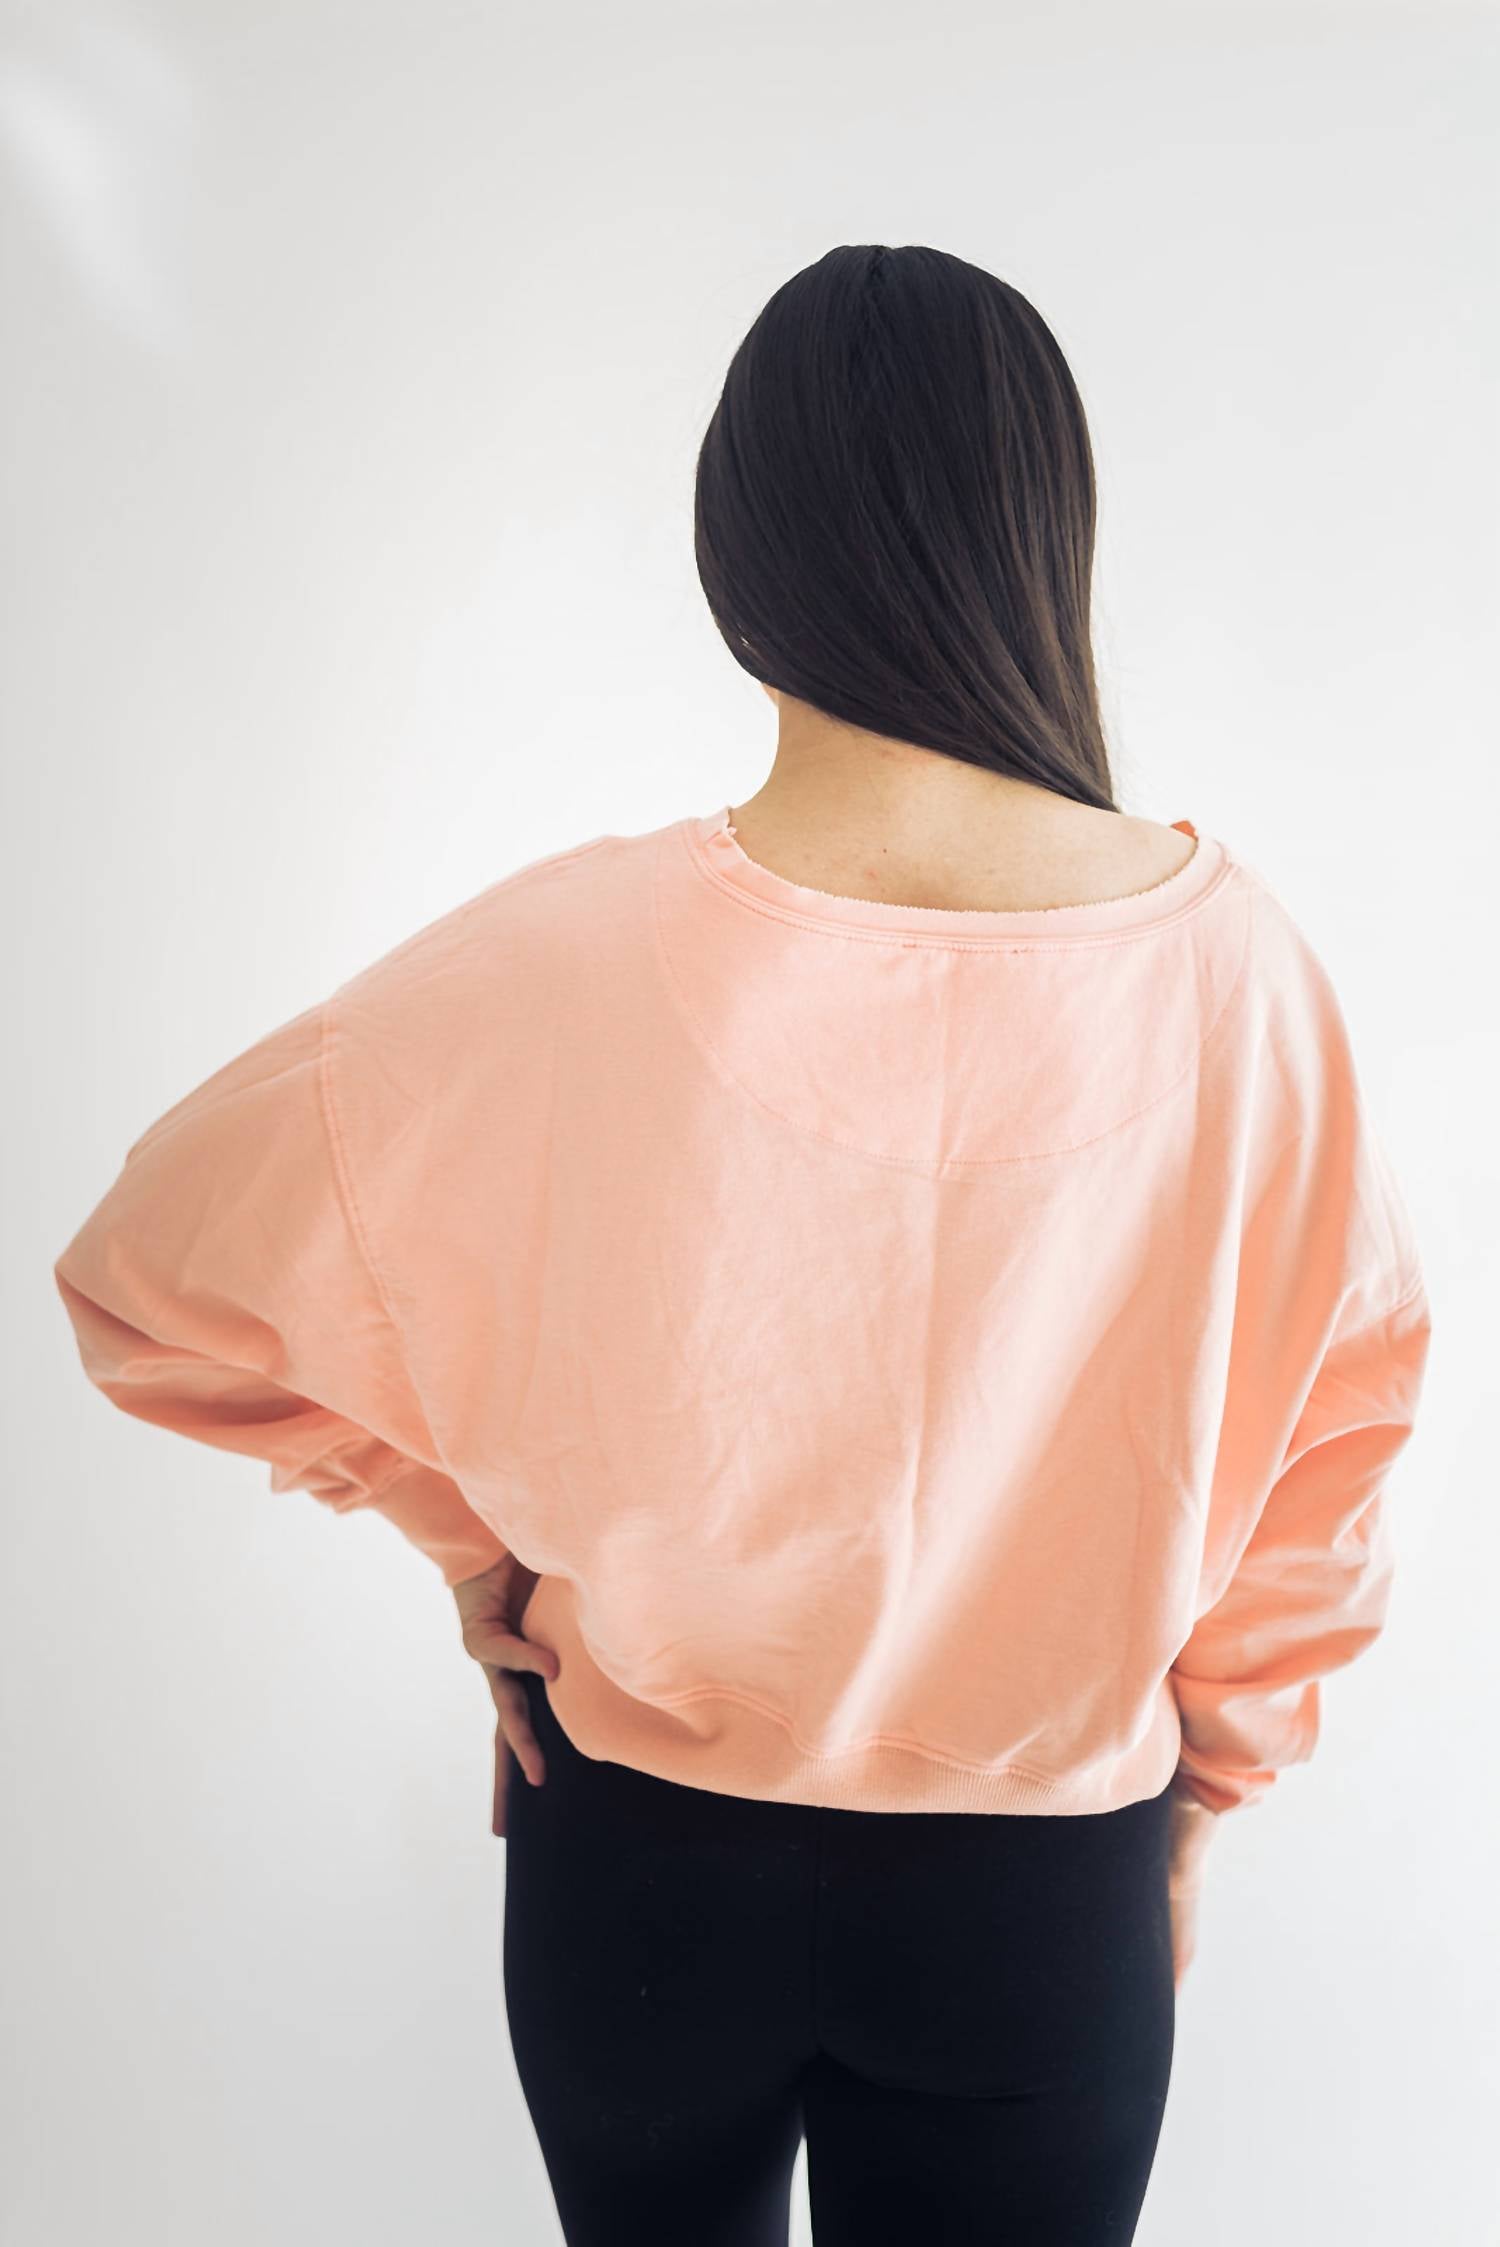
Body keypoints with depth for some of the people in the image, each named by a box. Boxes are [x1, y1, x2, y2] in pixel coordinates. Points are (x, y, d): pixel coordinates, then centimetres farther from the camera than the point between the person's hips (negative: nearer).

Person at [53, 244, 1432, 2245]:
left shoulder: (571, 967, -24)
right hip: (1051, 1896, 1)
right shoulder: (1231, 959, -19)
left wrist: (467, 1520, 0)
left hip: (650, 1863, 0)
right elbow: (1330, 1435, -6)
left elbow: (156, 1283, -12)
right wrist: (1197, 1795, 9)